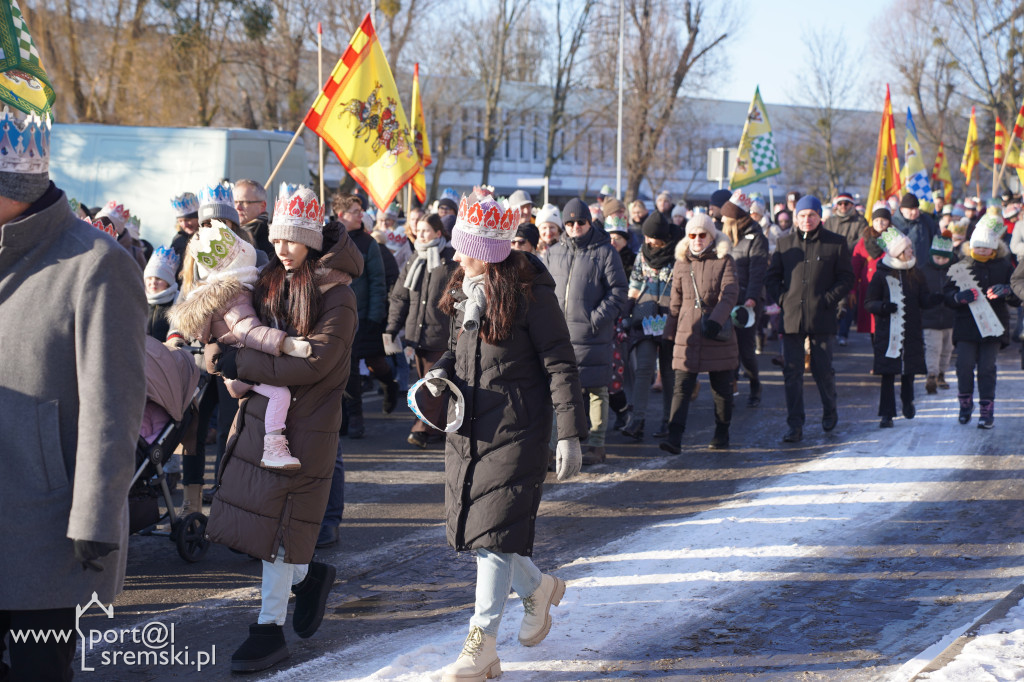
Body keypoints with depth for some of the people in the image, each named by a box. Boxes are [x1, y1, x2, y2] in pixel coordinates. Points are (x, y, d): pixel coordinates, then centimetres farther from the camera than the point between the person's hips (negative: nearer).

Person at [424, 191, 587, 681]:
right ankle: (536, 587, 35)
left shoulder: (530, 292, -14)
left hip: (515, 429, -7)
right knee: (470, 527, 9)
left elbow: (560, 365, -12)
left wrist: (570, 434, -15)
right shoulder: (467, 290, 7)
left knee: (494, 530, -8)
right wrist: (442, 371, 0)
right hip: (467, 425, 7)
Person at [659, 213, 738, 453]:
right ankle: (674, 437, -15)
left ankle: (722, 434, 24)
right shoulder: (681, 264, 11)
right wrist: (670, 332, 13)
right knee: (681, 387, -8)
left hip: (718, 334, -2)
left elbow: (729, 294, -11)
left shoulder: (724, 261, 1)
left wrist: (715, 320, -24)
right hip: (687, 335, 2)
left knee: (721, 387, 9)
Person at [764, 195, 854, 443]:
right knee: (792, 372, -2)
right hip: (791, 317, 2)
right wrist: (782, 298, -1)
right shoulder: (785, 244, 11)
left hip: (821, 318, -2)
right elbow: (771, 277, 15)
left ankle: (830, 411, 31)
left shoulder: (836, 243, 3)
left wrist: (827, 300, -8)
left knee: (822, 369, 4)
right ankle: (795, 426, 2)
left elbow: (846, 278, 4)